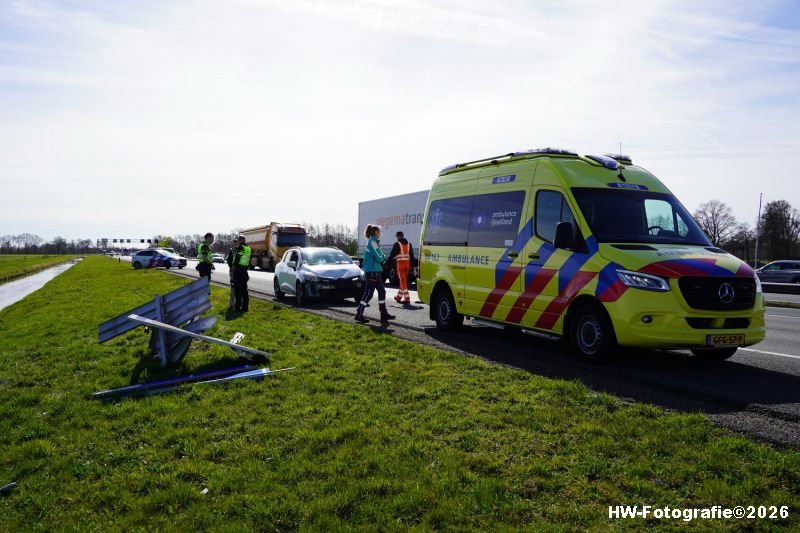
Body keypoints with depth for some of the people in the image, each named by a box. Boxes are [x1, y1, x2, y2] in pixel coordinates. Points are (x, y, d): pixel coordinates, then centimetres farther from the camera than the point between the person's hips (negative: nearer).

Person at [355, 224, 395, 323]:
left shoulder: (374, 242, 17)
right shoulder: (372, 242, -13)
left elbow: (381, 256, 17)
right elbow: (378, 258, -18)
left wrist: (382, 257, -2)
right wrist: (383, 257, 2)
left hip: (375, 271, 10)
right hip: (372, 271, -10)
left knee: (382, 291, 12)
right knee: (368, 293, -8)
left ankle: (384, 314, 18)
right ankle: (359, 315, -4)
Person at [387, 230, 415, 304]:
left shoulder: (397, 244, -6)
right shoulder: (409, 244, 13)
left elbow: (392, 254, -7)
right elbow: (412, 255, 13)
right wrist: (411, 265, 16)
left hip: (400, 263, -6)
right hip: (407, 263, 6)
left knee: (403, 281, -5)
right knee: (404, 281, 15)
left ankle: (407, 298, -11)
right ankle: (399, 297, 26)